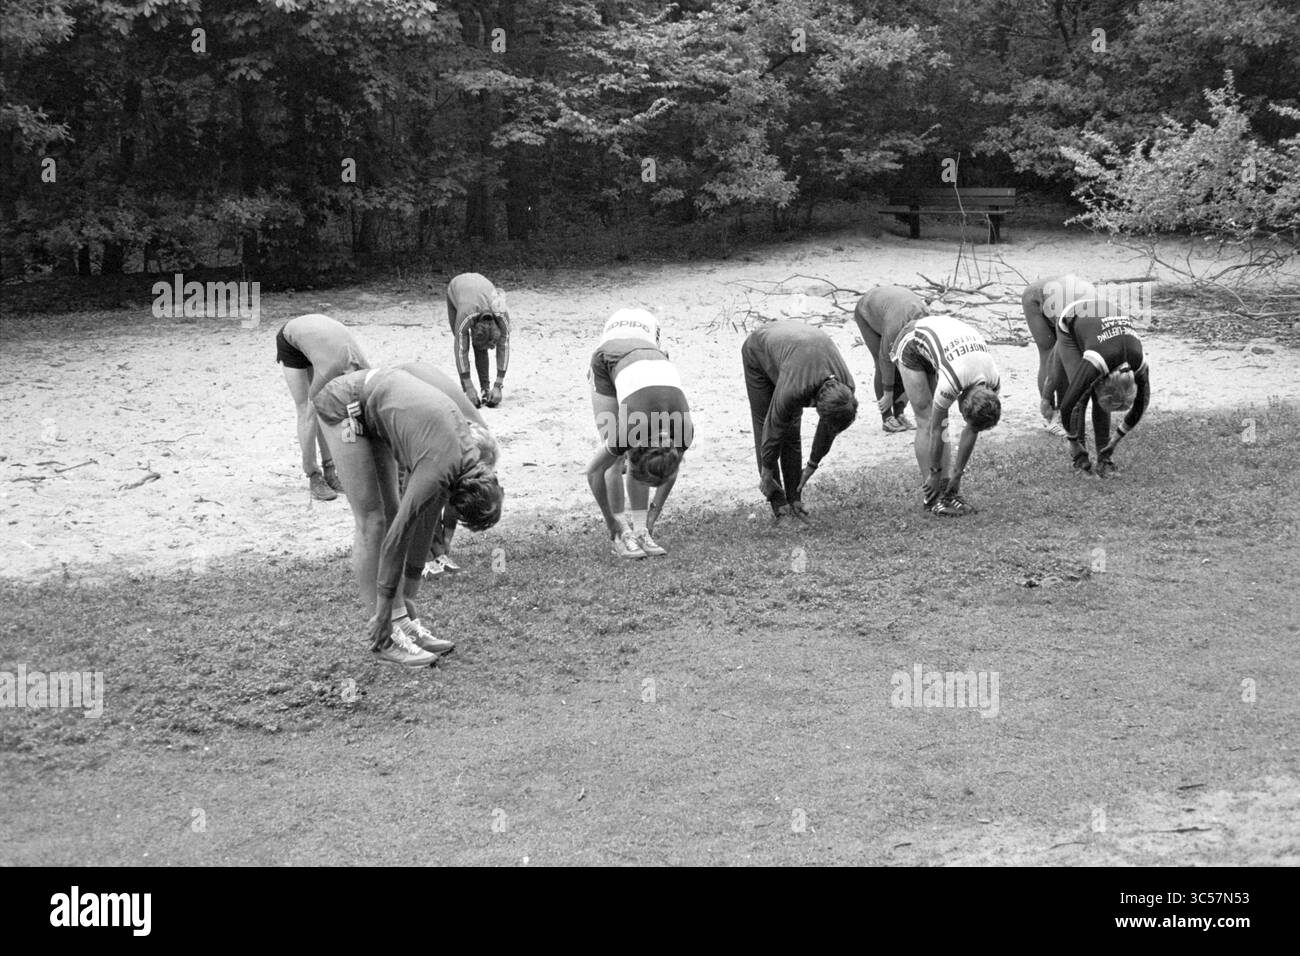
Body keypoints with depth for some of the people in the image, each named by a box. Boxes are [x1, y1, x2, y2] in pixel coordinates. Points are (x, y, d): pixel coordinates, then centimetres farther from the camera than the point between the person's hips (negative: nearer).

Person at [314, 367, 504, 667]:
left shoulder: (473, 448, -3)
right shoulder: (438, 472, -27)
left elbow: (426, 518, 4)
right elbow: (397, 537, -22)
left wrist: (406, 594, 8)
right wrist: (383, 612, -15)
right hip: (343, 406, -8)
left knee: (390, 514, 7)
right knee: (372, 522, -7)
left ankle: (405, 622, 11)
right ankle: (386, 637, -1)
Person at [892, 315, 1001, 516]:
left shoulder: (994, 381, -23)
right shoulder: (951, 382, -39)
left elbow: (972, 431, -9)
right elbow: (935, 429, -23)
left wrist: (957, 475, -3)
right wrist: (934, 473, -12)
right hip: (912, 344, -5)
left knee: (942, 422, -1)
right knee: (927, 421, -8)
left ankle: (949, 492, 2)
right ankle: (931, 498, -4)